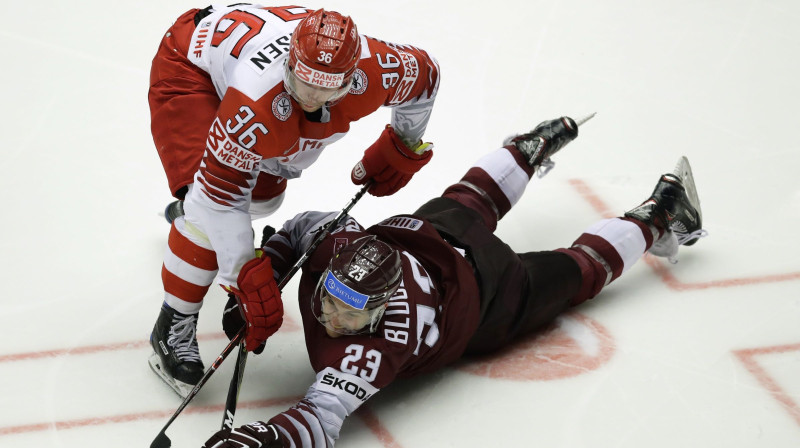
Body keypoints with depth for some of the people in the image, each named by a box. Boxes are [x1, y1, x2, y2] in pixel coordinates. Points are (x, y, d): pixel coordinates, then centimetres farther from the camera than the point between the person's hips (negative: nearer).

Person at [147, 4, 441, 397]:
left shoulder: (374, 70, -32)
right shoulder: (256, 101, -46)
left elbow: (424, 75, -8)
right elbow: (221, 191, -37)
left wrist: (403, 148, 4)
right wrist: (245, 279, -35)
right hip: (189, 67, -6)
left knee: (265, 195, 21)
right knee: (208, 210, -22)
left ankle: (185, 213, 54)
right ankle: (173, 328, -6)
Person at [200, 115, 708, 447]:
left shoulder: (374, 349, -47)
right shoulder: (334, 245, -33)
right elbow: (302, 225, -11)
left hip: (487, 298, -5)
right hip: (428, 229, 5)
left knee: (579, 270, 21)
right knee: (468, 203, 39)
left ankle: (658, 214, 43)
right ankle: (539, 143, 63)